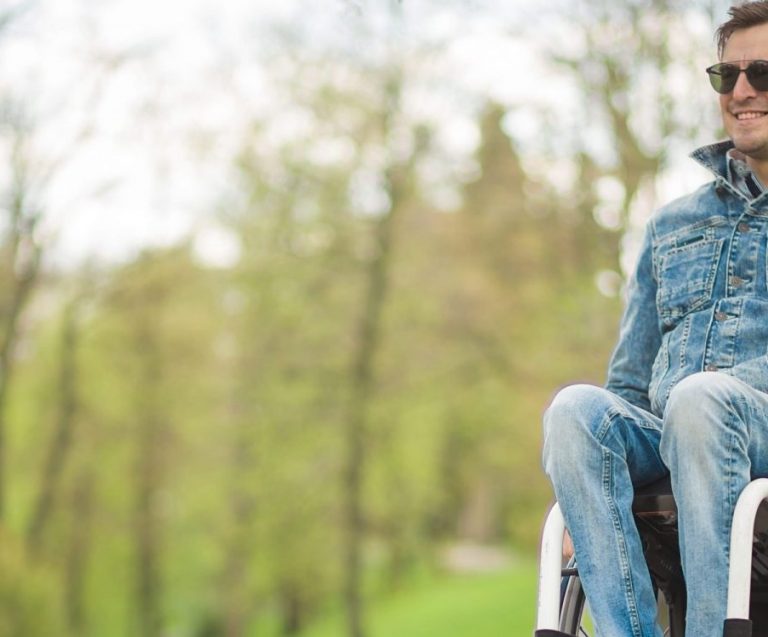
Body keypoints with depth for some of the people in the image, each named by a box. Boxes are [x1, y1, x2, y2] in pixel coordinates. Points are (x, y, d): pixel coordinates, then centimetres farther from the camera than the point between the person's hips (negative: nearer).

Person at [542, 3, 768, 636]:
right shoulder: (672, 226, 26)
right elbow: (629, 384, 24)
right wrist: (584, 497, 8)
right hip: (664, 446, 4)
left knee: (698, 398, -36)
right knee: (576, 406, -28)